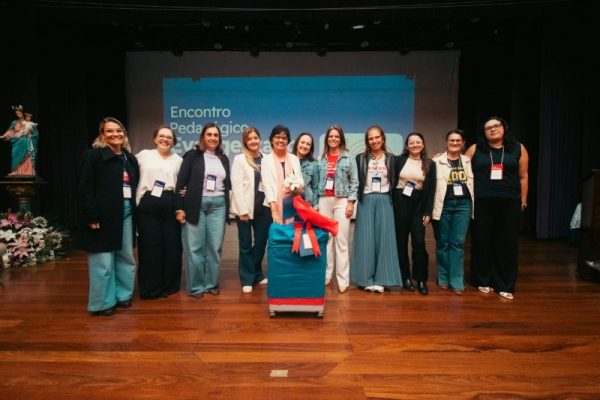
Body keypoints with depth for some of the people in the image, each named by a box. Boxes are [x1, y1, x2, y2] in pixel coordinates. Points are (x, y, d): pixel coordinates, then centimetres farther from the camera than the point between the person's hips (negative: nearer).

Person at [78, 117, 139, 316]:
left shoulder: (130, 158, 14)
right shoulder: (93, 155, -5)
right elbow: (85, 188, -10)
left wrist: (134, 210, 9)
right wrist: (91, 216, -16)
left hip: (126, 212, 7)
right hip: (103, 214, -6)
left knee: (126, 256, 12)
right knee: (103, 260, -2)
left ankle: (122, 295, 26)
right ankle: (102, 303, 10)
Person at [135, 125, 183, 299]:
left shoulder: (178, 160, 11)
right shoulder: (143, 155, 9)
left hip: (170, 204, 1)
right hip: (148, 204, -1)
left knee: (171, 244, 3)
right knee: (150, 245, 1)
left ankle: (169, 285, 17)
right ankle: (150, 288, 13)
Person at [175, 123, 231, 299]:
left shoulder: (224, 159, 14)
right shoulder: (192, 155, 2)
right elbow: (181, 182, -2)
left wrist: (228, 208, 10)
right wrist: (180, 207, -8)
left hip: (218, 205, 3)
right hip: (196, 205, -3)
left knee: (215, 247, 4)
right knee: (195, 247, 0)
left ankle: (212, 283, 17)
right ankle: (196, 286, 11)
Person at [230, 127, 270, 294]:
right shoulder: (239, 159, 1)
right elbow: (236, 186, -6)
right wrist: (243, 210, -12)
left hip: (263, 207, 3)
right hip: (246, 208, -3)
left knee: (261, 242, 11)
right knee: (246, 244, 4)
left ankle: (257, 274, 29)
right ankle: (247, 279, 14)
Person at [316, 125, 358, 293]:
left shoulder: (349, 158, 4)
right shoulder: (321, 158, 12)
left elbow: (354, 181, 0)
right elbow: (318, 181, 11)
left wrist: (351, 202, -8)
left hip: (342, 201, -3)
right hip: (324, 201, 3)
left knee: (341, 240, -5)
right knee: (326, 239, 5)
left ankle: (343, 280, -2)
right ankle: (325, 275, 13)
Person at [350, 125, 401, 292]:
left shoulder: (390, 158, 7)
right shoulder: (361, 158, 5)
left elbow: (394, 182, 6)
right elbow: (357, 181, 2)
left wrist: (393, 202, 0)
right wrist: (355, 200, -4)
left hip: (384, 201, 1)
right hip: (366, 201, -1)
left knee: (384, 238, 0)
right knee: (366, 239, 0)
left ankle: (380, 279, 7)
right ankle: (367, 279, 8)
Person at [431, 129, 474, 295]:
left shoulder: (468, 161, 12)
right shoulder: (437, 161, 1)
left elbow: (473, 183, 13)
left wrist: (473, 205, 7)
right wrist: (431, 207, -9)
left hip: (463, 204, 2)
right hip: (443, 205, -2)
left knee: (458, 243, 2)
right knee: (443, 242, 6)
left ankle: (456, 281, 8)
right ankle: (443, 278, 19)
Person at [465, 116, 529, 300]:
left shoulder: (518, 149, 6)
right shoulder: (475, 149, 4)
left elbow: (523, 177, 8)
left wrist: (523, 201, 7)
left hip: (509, 202, 1)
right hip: (481, 202, 0)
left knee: (507, 243, 4)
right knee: (482, 241, 5)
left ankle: (505, 285, 14)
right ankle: (483, 280, 20)